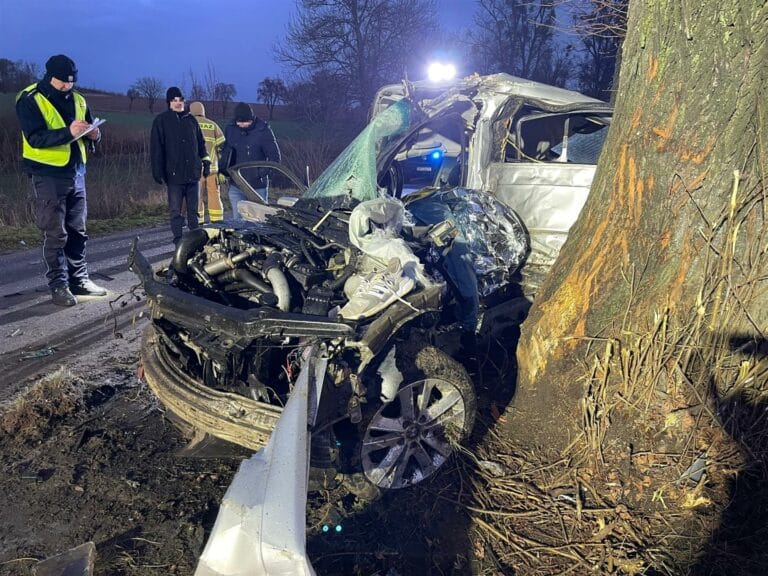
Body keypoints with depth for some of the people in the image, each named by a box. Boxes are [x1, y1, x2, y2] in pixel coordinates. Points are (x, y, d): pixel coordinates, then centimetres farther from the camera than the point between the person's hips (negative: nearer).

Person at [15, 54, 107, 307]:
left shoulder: (77, 99, 11)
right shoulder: (30, 99, -7)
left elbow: (87, 132, 17)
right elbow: (35, 137, -17)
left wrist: (93, 135, -7)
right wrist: (68, 132, -31)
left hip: (76, 172, 6)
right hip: (48, 175, -6)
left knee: (77, 231, 10)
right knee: (55, 234, -3)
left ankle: (80, 279, 19)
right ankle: (59, 285, 4)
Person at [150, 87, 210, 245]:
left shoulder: (191, 119, 12)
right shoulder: (161, 121, 1)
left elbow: (200, 143, 20)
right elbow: (156, 148, -2)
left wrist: (206, 162, 13)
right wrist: (158, 171, -8)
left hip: (193, 172, 3)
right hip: (174, 174, -3)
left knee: (193, 210, 9)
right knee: (175, 210, 0)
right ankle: (178, 239, 6)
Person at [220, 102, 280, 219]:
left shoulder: (263, 130, -9)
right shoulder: (230, 129, 2)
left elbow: (275, 157, -8)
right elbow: (224, 152, 15)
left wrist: (261, 172, -21)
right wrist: (222, 170, 1)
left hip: (258, 186, -3)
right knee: (237, 219, 6)